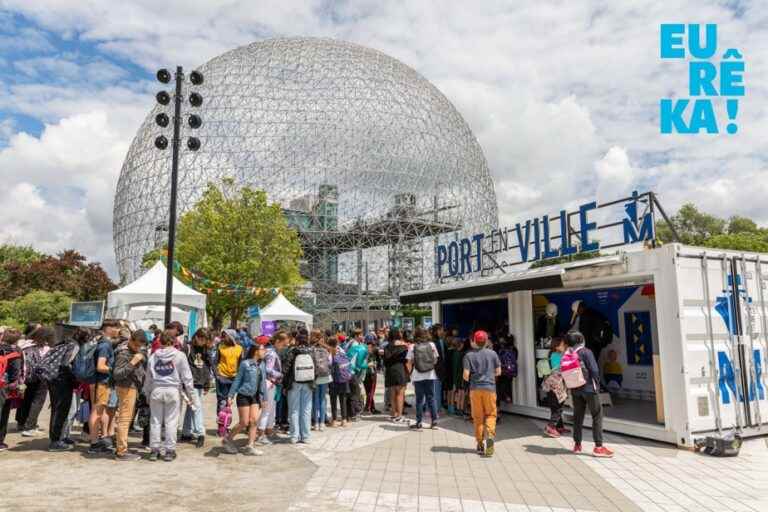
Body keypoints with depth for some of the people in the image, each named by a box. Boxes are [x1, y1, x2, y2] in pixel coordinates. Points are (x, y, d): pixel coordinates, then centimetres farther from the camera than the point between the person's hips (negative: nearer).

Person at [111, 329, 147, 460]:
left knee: (126, 419, 15)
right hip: (126, 387, -9)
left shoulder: (139, 349, 8)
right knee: (124, 419, -6)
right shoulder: (123, 354, -18)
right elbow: (117, 375, -25)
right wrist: (132, 363, -29)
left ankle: (120, 448, 24)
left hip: (133, 387, 9)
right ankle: (122, 452, -2)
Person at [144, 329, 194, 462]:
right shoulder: (179, 355, -3)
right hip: (173, 390, -3)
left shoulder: (153, 356, 7)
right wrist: (189, 390, 7)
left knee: (155, 421, 11)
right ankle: (169, 450, 8)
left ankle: (154, 449, 17)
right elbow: (186, 376, -2)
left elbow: (148, 377, 12)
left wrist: (147, 393, 23)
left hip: (156, 390, 3)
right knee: (171, 421, 3)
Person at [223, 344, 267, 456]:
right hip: (244, 396, -6)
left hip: (255, 397, 6)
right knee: (244, 422, -2)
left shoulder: (262, 365, 6)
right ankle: (228, 439, 20)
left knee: (254, 421, 0)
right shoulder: (245, 364, -12)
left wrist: (263, 398, 13)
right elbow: (237, 380, -7)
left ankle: (250, 446, 8)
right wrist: (230, 396, -7)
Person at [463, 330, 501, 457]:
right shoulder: (492, 353, 1)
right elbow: (498, 372, 6)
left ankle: (480, 443, 15)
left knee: (478, 417, 10)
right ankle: (489, 434, -16)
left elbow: (466, 375, -8)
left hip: (475, 388, 0)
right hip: (490, 387, 0)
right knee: (491, 414, 9)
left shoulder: (469, 355, -3)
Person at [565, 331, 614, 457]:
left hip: (575, 390, 5)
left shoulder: (567, 354, 2)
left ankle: (577, 445, 19)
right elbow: (594, 370, -14)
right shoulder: (586, 352, -12)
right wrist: (597, 384, 1)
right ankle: (598, 447, -1)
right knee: (597, 416, 2)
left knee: (578, 416, 13)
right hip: (589, 388, -5)